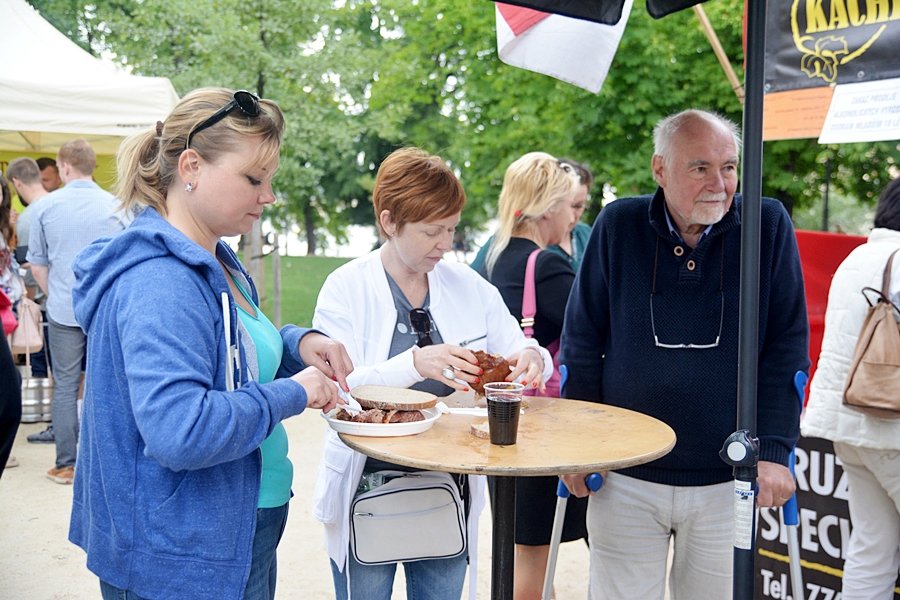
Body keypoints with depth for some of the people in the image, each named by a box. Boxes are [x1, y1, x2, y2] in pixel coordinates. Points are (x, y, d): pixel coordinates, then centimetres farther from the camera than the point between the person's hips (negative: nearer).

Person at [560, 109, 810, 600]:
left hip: (726, 481, 0)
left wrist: (773, 451, -8)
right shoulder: (618, 226, -2)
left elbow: (787, 350, -2)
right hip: (624, 477, 0)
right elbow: (581, 344, 3)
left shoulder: (768, 225, -3)